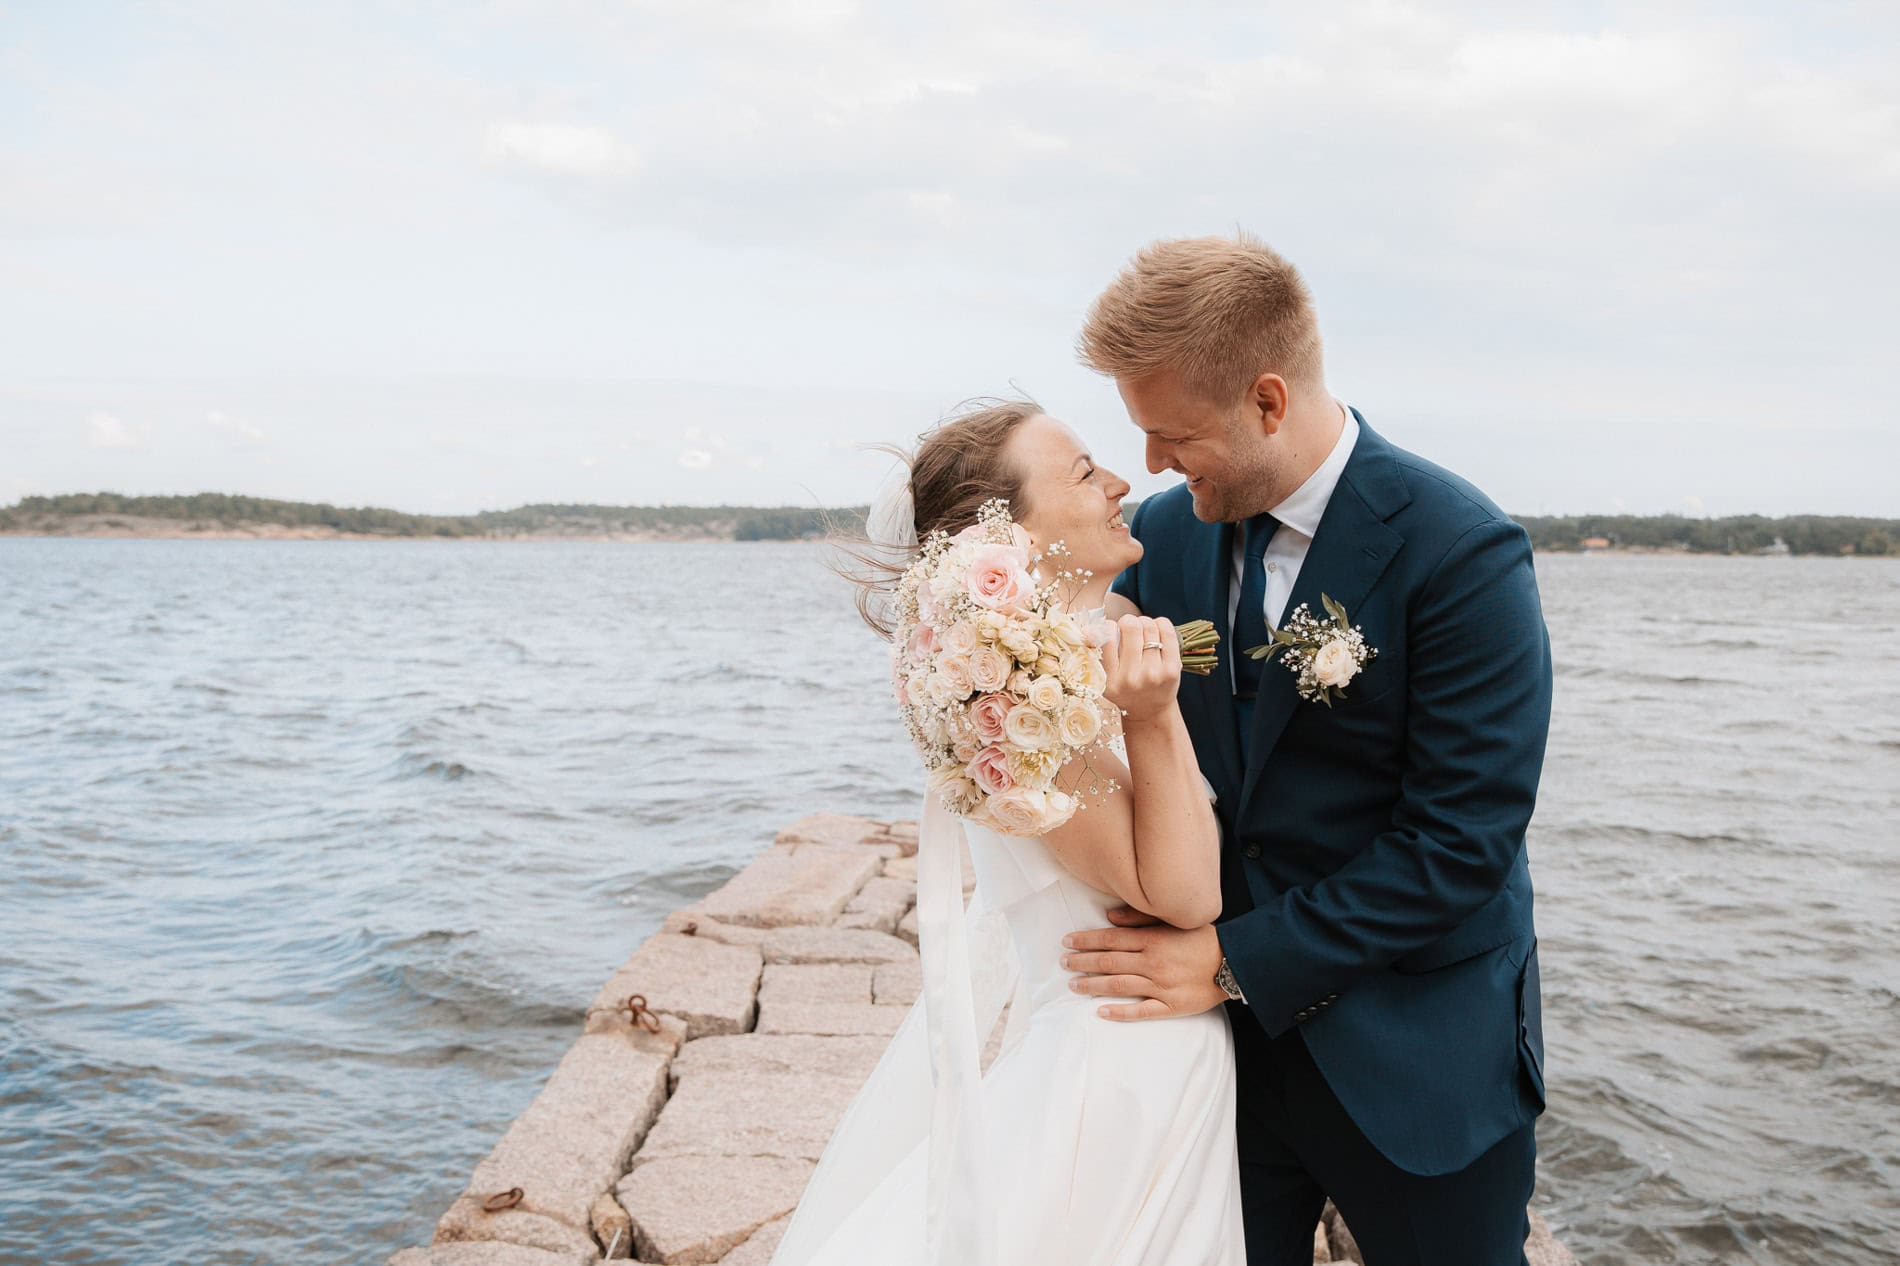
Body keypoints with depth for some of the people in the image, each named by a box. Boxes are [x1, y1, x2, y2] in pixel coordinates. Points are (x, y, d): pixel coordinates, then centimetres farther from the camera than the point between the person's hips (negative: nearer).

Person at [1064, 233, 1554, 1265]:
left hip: (1413, 1055, -4)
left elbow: (1462, 840, -20)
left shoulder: (1461, 553, -18)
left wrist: (1236, 960, -21)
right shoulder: (1164, 533, 0)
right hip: (1220, 1029, 4)